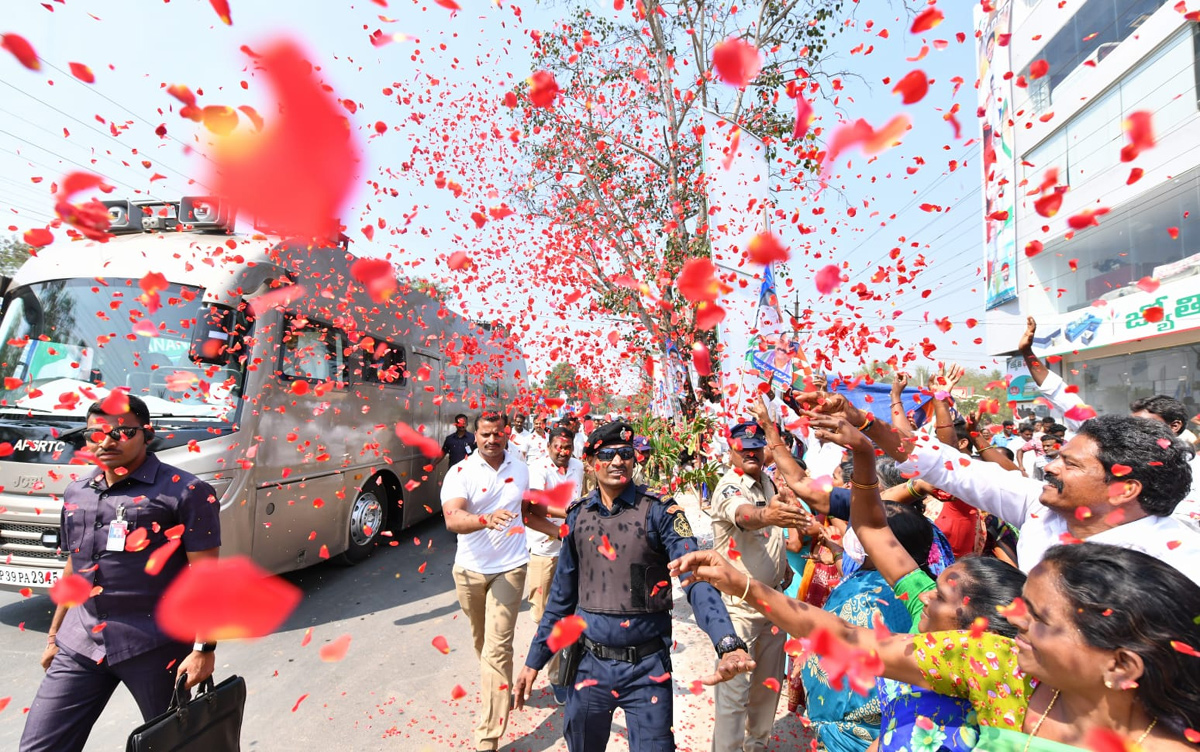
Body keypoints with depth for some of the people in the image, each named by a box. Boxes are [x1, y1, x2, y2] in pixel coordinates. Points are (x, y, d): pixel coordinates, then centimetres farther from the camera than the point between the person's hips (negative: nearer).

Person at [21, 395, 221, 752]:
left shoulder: (185, 492, -14)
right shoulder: (76, 493, 9)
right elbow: (73, 569, 19)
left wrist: (204, 648, -16)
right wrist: (53, 636, 21)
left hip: (154, 646, -5)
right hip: (78, 645, 6)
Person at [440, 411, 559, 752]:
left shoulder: (521, 469, 1)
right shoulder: (460, 472, -12)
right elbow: (452, 519, -27)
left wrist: (560, 531, 12)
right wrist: (487, 519, -46)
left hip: (509, 569, 0)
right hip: (469, 570, 0)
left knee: (497, 649, -5)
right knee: (482, 642, 21)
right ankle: (499, 688, 50)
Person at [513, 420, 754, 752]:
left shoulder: (660, 513, -11)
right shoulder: (577, 516, -1)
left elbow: (696, 579, -22)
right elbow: (562, 594, 6)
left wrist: (729, 643, -38)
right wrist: (534, 661, 7)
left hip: (647, 667, -3)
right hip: (588, 663, 4)